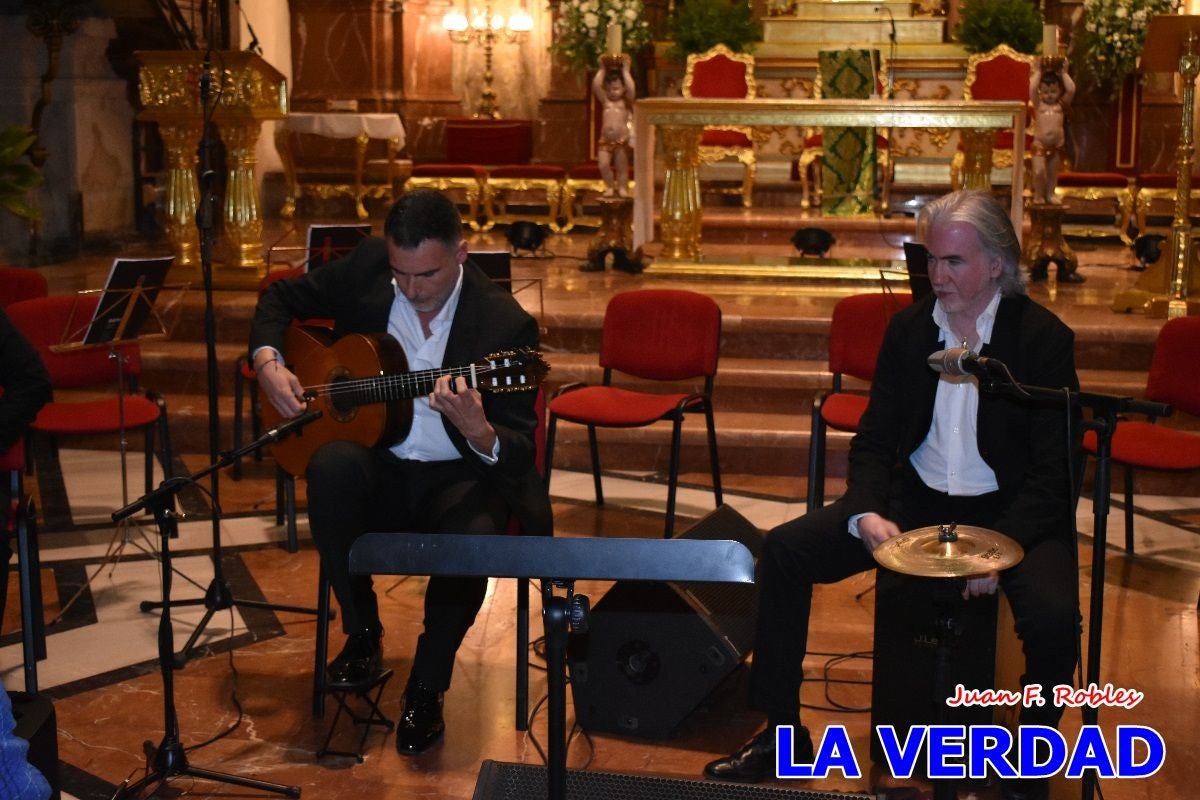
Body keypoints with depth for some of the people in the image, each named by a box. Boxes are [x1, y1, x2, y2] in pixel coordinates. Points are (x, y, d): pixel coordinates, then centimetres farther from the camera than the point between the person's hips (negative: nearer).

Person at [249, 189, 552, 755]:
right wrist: (268, 363, -7)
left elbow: (519, 455, -17)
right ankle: (362, 634, -9)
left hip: (456, 477, -3)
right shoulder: (366, 268, -4)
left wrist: (477, 430, -40)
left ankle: (425, 686, -6)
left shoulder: (505, 325, -15)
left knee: (473, 538, -35)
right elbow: (282, 298, 13)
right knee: (332, 466, -32)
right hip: (378, 466, 3)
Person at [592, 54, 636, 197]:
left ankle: (622, 187, 16)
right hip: (605, 140, 2)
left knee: (621, 166, 3)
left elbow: (631, 88, -15)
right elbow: (596, 86, -3)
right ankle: (610, 187, 13)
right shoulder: (605, 101, 8)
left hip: (622, 140, -2)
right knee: (603, 165, -6)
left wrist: (625, 70, -10)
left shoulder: (625, 101, 3)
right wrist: (602, 70, -1)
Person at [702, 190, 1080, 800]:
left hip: (1011, 511, -4)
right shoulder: (910, 327, 2)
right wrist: (867, 515, -15)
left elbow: (1054, 469, -14)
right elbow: (874, 440, 5)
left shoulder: (1044, 338, -10)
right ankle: (782, 733, 0)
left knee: (1053, 616, -33)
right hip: (915, 498, 4)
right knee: (783, 550, -12)